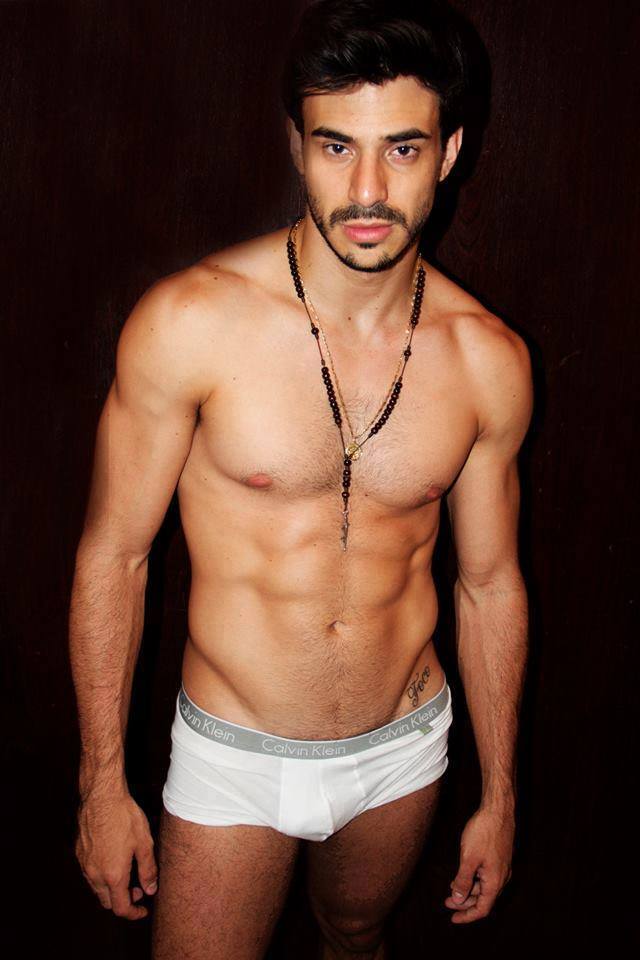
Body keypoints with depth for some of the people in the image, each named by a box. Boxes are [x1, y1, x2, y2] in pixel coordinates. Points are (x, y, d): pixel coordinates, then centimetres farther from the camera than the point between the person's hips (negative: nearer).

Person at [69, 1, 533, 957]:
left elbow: (491, 582, 1)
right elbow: (112, 556, -11)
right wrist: (103, 782, -6)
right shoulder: (189, 321, -20)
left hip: (404, 750, 3)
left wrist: (499, 796, 8)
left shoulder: (488, 359, -10)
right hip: (235, 761, -2)